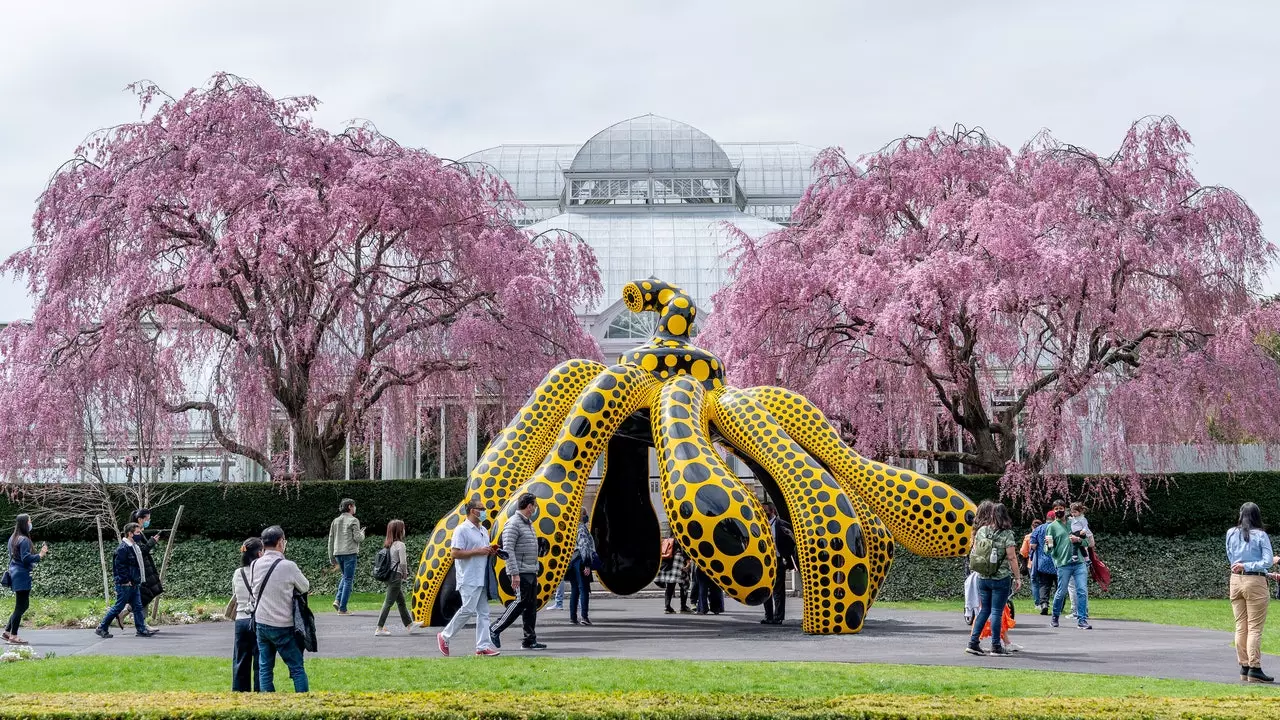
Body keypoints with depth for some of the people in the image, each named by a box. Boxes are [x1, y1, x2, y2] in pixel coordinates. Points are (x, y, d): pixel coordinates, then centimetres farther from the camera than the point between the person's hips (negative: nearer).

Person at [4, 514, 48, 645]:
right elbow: (26, 558, -21)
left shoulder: (13, 538, 14)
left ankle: (8, 631, 16)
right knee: (21, 606, -5)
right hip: (22, 575, -10)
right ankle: (13, 636, -3)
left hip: (15, 574, 10)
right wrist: (40, 555, -20)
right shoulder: (24, 540, -15)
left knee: (23, 605, 16)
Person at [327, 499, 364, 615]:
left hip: (337, 553, 6)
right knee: (348, 580, 0)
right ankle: (342, 608, -3)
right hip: (349, 553, -6)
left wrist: (331, 558, 18)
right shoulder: (353, 521, -5)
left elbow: (331, 541, 13)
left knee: (345, 576, 24)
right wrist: (362, 533, 11)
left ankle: (338, 600, 7)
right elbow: (358, 538, -12)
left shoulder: (335, 521, 13)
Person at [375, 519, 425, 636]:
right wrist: (405, 574, 1)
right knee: (389, 602, -4)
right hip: (396, 576, -9)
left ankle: (409, 625, 25)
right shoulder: (400, 544, -14)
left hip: (389, 575, 9)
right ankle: (380, 628, -3)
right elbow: (403, 562, -17)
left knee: (401, 601, 16)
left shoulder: (388, 545, 10)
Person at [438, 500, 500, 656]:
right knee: (468, 609, -11)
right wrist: (478, 551, -18)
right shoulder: (462, 530, -10)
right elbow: (455, 553, -17)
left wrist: (491, 552, 5)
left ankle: (483, 646, 4)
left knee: (483, 612, 4)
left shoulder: (483, 530, 18)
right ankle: (444, 636, 5)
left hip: (482, 578, 9)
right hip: (469, 579, -9)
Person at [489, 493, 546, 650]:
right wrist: (514, 574, -22)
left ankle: (530, 640, 9)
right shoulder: (513, 524, -12)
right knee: (521, 602, -10)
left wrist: (536, 571, 21)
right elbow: (508, 550, -18)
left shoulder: (528, 524, 19)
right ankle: (495, 629, -1)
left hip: (531, 573, 9)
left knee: (531, 606, 7)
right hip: (521, 573, -9)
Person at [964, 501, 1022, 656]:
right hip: (1001, 578, -4)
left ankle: (973, 643, 9)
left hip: (982, 578, 4)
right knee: (996, 612, 1)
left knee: (984, 610, 14)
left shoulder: (981, 531, 2)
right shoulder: (1007, 534, -10)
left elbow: (974, 552, 8)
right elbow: (1012, 558, -11)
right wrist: (1018, 577, -3)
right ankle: (996, 646, 6)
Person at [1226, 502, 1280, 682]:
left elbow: (1231, 561, 12)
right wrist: (1248, 566, -11)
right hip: (1255, 582, -4)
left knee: (1240, 627, 9)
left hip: (1236, 580, 4)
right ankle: (1254, 669, -6)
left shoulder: (1231, 534, 6)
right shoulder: (1260, 535, -6)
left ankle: (1244, 668, 11)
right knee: (1255, 627, -2)